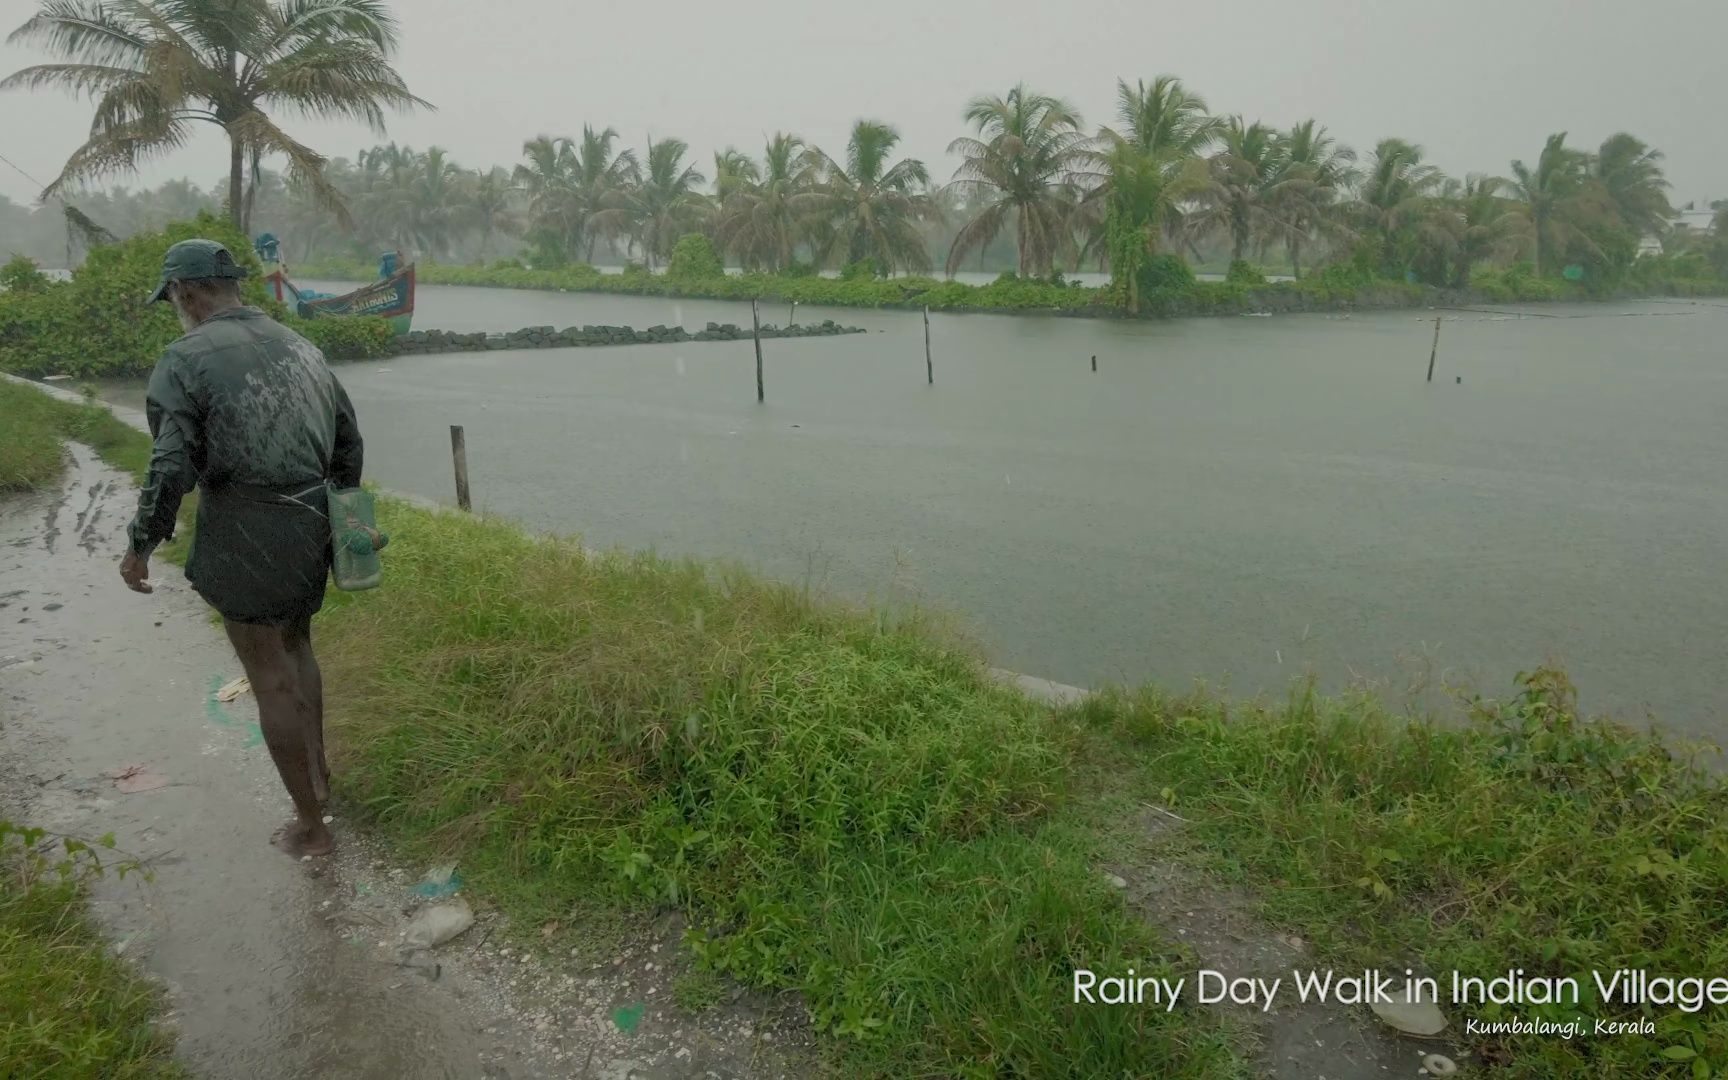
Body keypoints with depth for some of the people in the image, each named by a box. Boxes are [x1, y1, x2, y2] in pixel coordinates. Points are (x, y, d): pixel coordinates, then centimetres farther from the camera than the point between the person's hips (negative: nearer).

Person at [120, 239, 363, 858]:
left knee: (271, 679, 4)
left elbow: (172, 469, -15)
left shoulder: (185, 360, -10)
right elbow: (348, 442, 15)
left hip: (245, 541, -6)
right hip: (310, 530, 6)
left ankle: (310, 827, 14)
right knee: (295, 644, 27)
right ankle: (317, 772, 35)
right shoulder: (301, 347, 9)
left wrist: (140, 545, -2)